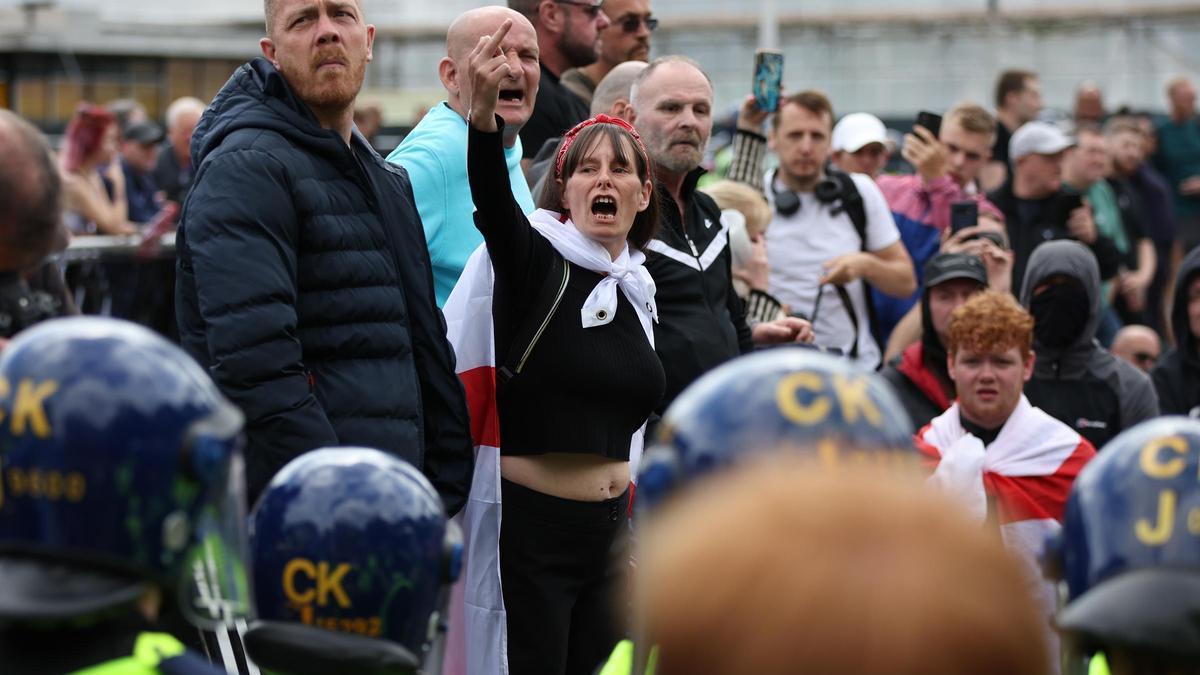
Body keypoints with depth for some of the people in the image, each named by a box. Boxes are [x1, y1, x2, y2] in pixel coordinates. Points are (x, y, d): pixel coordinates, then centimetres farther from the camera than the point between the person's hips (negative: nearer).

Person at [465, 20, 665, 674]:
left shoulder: (637, 289, 11)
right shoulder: (535, 261, -7)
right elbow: (492, 204, -30)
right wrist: (482, 114, -49)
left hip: (607, 527, 7)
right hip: (529, 523, -7)